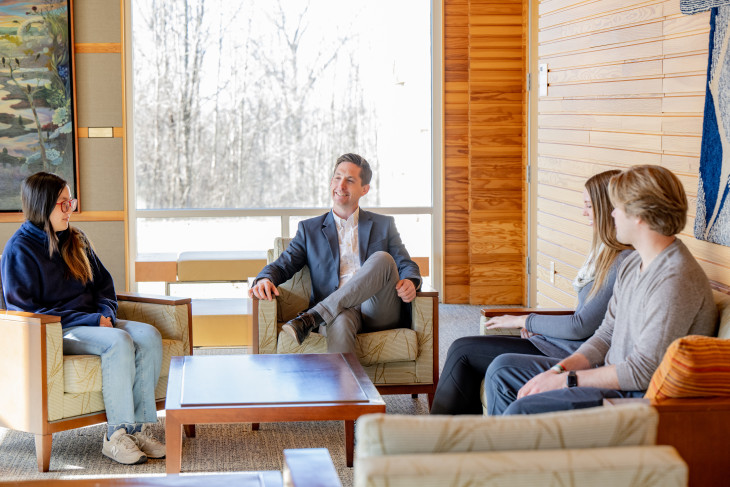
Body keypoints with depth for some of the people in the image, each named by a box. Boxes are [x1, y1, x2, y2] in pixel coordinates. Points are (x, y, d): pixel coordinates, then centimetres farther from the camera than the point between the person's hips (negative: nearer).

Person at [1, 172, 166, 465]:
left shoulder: (76, 240, 16)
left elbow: (103, 284, 24)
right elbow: (24, 310, -12)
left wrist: (105, 314, -1)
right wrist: (89, 320, -17)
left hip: (91, 322, 7)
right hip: (53, 331, -7)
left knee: (148, 335, -21)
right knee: (119, 341, -33)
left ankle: (138, 427, -22)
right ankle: (116, 436, -30)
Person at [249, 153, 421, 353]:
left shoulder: (384, 225, 22)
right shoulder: (309, 229, 21)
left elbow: (407, 266, 16)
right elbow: (282, 265, 13)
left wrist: (410, 282, -11)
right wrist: (264, 279, -12)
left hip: (378, 313, 1)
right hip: (336, 311, -1)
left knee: (382, 259, -30)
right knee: (341, 321, -40)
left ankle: (312, 317, -35)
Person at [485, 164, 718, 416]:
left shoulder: (675, 281, -23)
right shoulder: (633, 263, 10)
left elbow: (643, 372, -24)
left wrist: (565, 380, -18)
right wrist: (558, 370, -3)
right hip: (615, 374, 10)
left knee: (522, 410, -25)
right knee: (503, 368, 11)